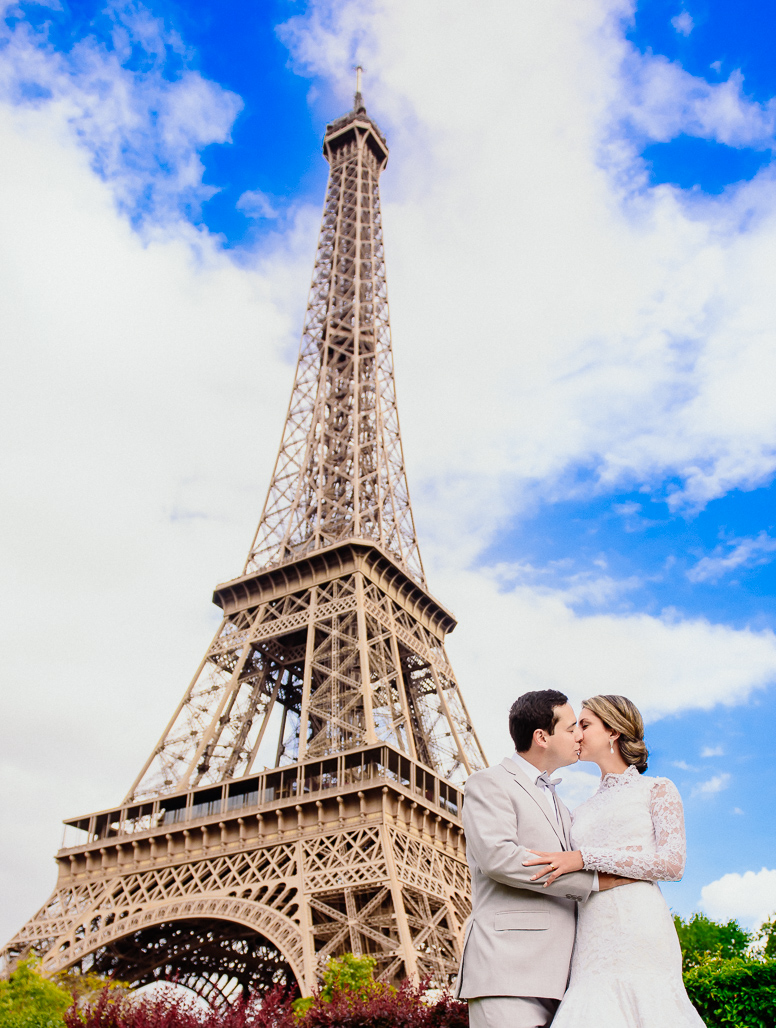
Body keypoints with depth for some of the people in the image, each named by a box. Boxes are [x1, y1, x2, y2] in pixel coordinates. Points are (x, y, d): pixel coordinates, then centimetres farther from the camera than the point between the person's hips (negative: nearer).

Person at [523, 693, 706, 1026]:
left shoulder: (657, 790, 10)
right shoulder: (582, 812, 24)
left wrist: (585, 858, -12)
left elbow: (672, 863, -6)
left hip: (640, 933, -4)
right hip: (592, 943, 4)